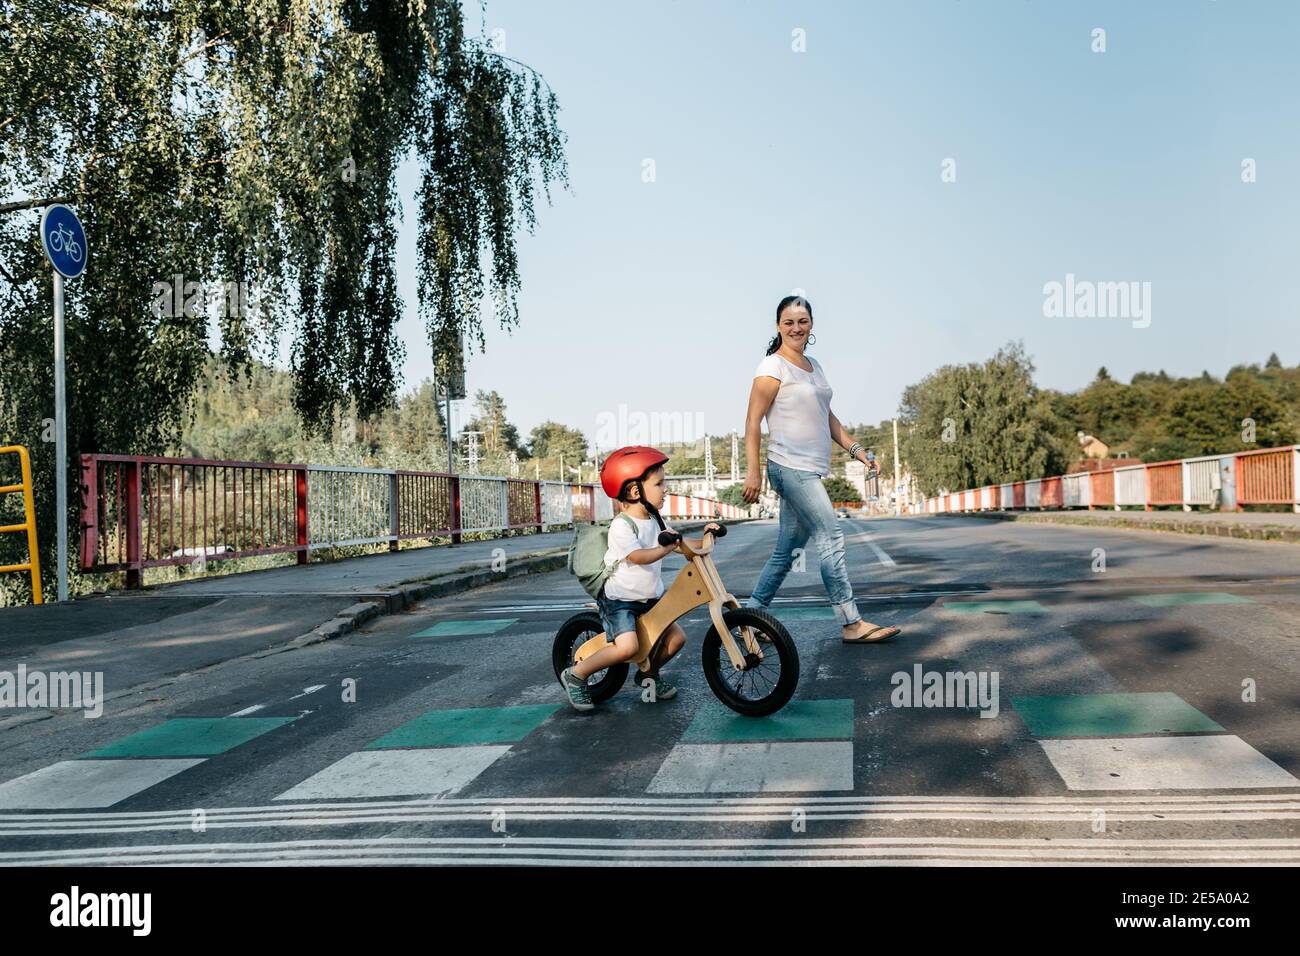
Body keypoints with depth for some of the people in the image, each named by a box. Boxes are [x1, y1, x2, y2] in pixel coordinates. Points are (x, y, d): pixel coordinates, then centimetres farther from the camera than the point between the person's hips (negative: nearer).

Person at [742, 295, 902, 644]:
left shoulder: (814, 365, 17)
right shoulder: (773, 367, -7)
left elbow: (827, 416, 24)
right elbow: (753, 421, -10)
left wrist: (855, 449, 14)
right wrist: (752, 471, -15)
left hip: (811, 471, 8)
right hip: (791, 468, -8)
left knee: (786, 551, 10)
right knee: (831, 539, -10)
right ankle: (852, 624, -5)